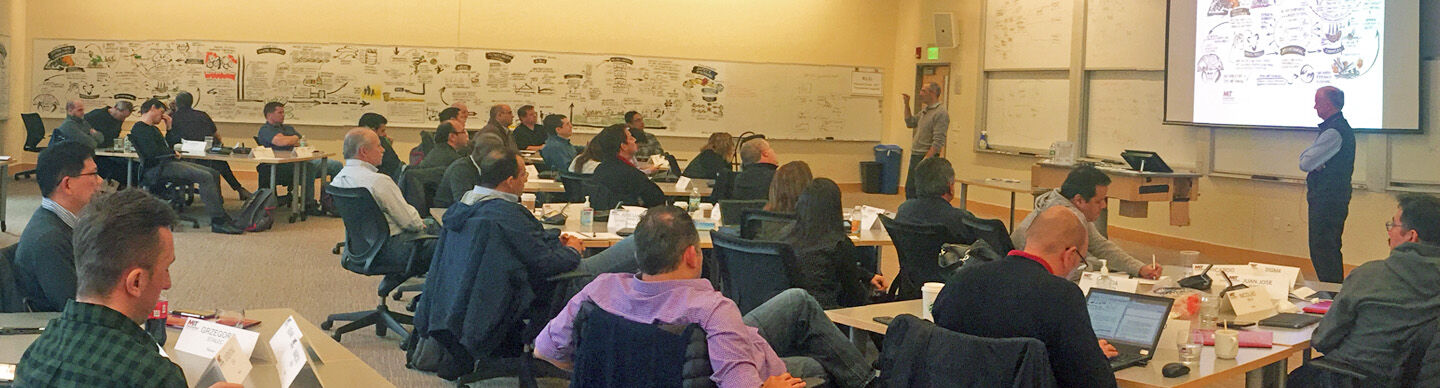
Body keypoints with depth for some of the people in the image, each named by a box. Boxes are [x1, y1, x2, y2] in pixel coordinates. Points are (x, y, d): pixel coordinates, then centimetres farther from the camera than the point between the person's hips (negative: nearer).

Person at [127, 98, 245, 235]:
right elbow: (153, 153, -18)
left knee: (214, 174, 4)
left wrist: (169, 128, 21)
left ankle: (220, 214, 2)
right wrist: (172, 154, -2)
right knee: (205, 177, -24)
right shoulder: (139, 129, -7)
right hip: (158, 168, -11)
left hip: (168, 163, 11)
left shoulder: (153, 128, 25)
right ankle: (218, 222, -27)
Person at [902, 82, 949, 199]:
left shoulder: (941, 113, -14)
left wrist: (925, 160, -23)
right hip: (915, 157, 9)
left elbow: (938, 142, -20)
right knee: (909, 190, 14)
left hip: (928, 158, -9)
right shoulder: (925, 110, 14)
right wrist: (906, 104, 16)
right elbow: (910, 123, 26)